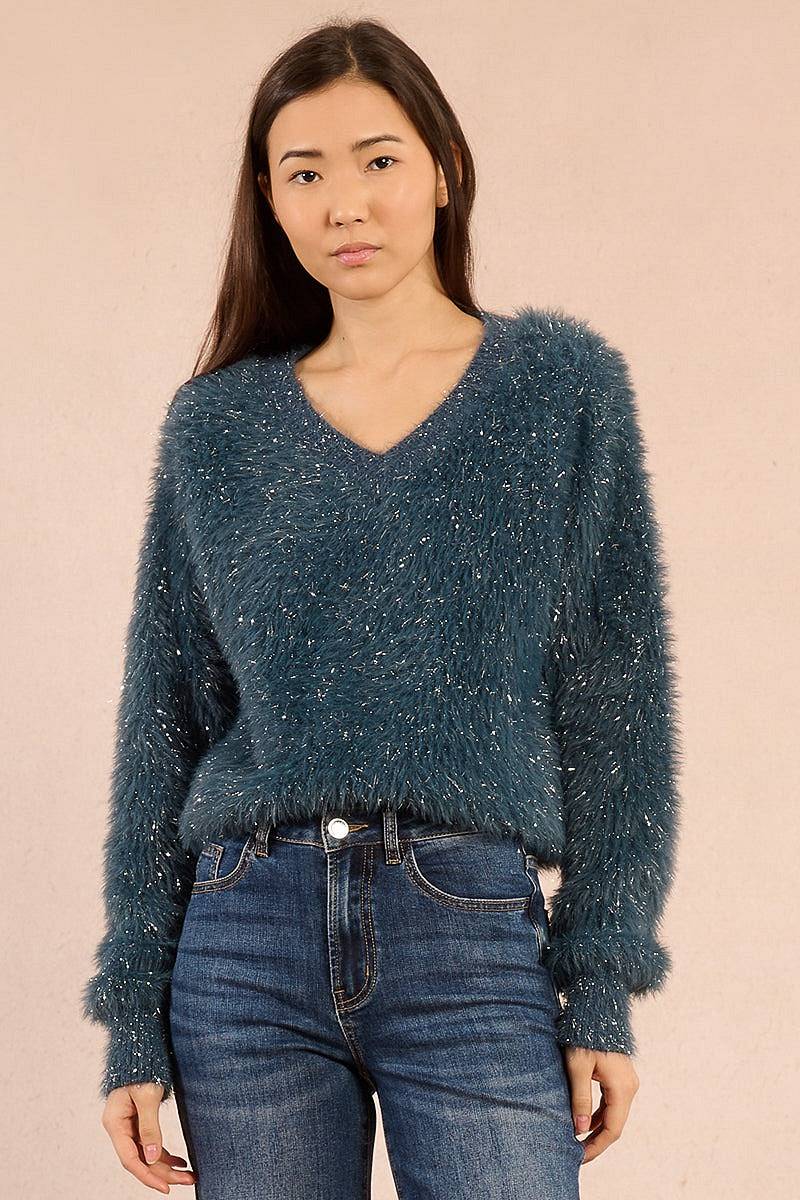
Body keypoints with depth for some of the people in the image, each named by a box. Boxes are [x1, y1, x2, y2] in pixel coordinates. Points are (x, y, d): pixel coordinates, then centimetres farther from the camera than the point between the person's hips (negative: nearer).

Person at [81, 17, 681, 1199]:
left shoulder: (562, 382, 3)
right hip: (248, 940, 2)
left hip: (476, 940, -1)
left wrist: (604, 987, -3)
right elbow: (164, 718, 7)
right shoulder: (218, 422, 7)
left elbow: (615, 692, 2)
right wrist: (133, 1018, 5)